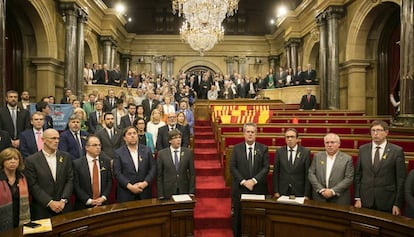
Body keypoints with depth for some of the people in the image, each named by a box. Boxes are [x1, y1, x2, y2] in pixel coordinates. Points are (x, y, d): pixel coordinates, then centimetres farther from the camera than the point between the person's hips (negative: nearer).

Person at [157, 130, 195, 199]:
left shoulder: (188, 152, 0)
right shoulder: (161, 154, -3)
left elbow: (192, 173, 1)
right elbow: (159, 175, -1)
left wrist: (192, 192, -2)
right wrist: (160, 194, -5)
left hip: (184, 191, 1)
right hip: (168, 192, -1)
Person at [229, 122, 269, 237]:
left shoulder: (263, 149, 4)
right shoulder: (236, 149, 4)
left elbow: (266, 167, -3)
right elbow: (232, 167, -2)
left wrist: (254, 180, -14)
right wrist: (243, 182, -12)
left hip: (258, 188, 0)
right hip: (240, 188, 0)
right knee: (238, 216, 7)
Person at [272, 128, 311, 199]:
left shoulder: (305, 152, -3)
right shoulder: (279, 152, 1)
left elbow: (308, 174, -3)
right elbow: (275, 173, 3)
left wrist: (307, 195, -6)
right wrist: (276, 191, -2)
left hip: (299, 193, -1)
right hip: (282, 192, 1)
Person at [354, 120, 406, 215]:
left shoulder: (397, 151, -5)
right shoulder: (363, 149, 3)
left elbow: (401, 179, -4)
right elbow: (358, 175, 5)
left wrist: (398, 204, -5)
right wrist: (357, 198, 2)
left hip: (387, 202, -2)